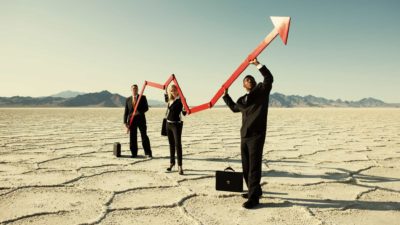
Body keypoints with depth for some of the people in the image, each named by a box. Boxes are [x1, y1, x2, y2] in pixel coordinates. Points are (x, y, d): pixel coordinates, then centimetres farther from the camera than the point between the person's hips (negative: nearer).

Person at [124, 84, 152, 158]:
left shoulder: (143, 97, 5)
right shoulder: (128, 99, 12)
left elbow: (146, 108, -2)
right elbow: (126, 111, 10)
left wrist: (139, 112, -18)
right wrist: (125, 122, 3)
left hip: (141, 119, -2)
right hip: (131, 119, 2)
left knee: (144, 136, -3)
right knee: (132, 137, 3)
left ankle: (148, 153, 2)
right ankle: (134, 153, 13)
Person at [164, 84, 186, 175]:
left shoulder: (180, 100, -12)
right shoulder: (170, 99, 7)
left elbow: (184, 113, -18)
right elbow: (166, 99, 33)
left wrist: (184, 106, -35)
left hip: (177, 124, -7)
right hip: (168, 123, 7)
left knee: (177, 144, -10)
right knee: (171, 144, 16)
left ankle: (180, 166, -8)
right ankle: (172, 162, 30)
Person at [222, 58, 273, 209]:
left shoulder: (262, 91, 3)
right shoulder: (242, 100, 18)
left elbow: (269, 78, -15)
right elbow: (234, 108, 37)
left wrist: (258, 64, -19)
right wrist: (226, 94, 34)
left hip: (256, 135, -7)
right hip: (244, 136, 7)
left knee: (254, 166, -9)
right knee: (246, 167, 13)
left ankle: (253, 197, -5)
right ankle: (255, 190, 29)